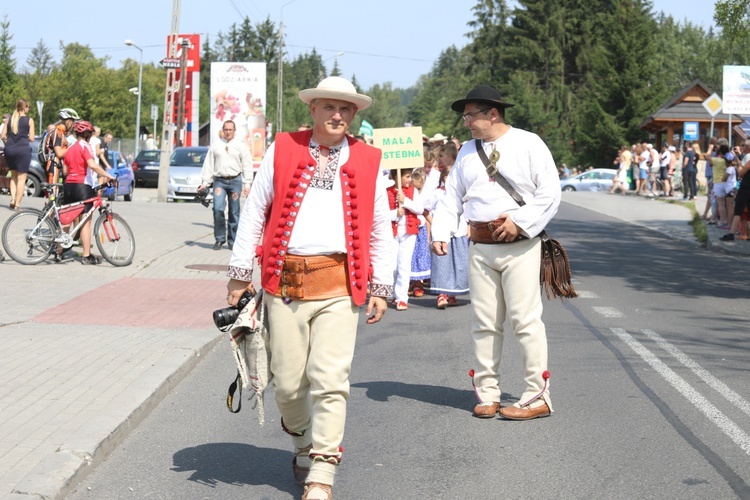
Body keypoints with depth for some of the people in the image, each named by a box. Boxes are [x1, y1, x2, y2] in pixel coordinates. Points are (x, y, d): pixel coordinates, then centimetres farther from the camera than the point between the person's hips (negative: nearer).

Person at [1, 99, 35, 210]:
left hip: (9, 150, 4)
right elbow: (31, 138, -5)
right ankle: (17, 204, -2)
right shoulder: (29, 120, -2)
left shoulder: (10, 119, 7)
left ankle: (12, 198, 4)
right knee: (21, 178, 2)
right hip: (23, 150, -4)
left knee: (13, 176, 20)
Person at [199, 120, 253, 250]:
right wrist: (205, 182, 6)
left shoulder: (241, 145, 7)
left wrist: (247, 184, -2)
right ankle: (219, 238, -1)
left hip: (235, 181, -1)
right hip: (219, 181, 1)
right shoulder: (216, 145, 11)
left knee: (234, 212, 2)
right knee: (218, 209, -13)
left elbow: (247, 166, 6)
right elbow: (208, 165, 12)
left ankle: (232, 241, 10)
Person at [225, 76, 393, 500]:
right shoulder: (282, 150, 8)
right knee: (287, 381, 5)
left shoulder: (369, 162, 10)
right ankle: (304, 443, 34)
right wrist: (240, 273, 6)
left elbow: (381, 229, 12)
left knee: (331, 380, -9)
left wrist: (381, 288, 7)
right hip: (284, 281, 1)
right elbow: (254, 213, 9)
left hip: (339, 285, -1)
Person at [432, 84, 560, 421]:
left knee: (525, 319, -8)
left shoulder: (528, 144, 0)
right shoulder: (467, 151, 16)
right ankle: (487, 394, 15)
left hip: (520, 246, -5)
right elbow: (452, 197, 15)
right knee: (484, 323, 6)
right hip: (480, 248, 5)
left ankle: (537, 397, -3)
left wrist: (519, 221, -14)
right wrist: (440, 233, 0)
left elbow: (550, 192, -5)